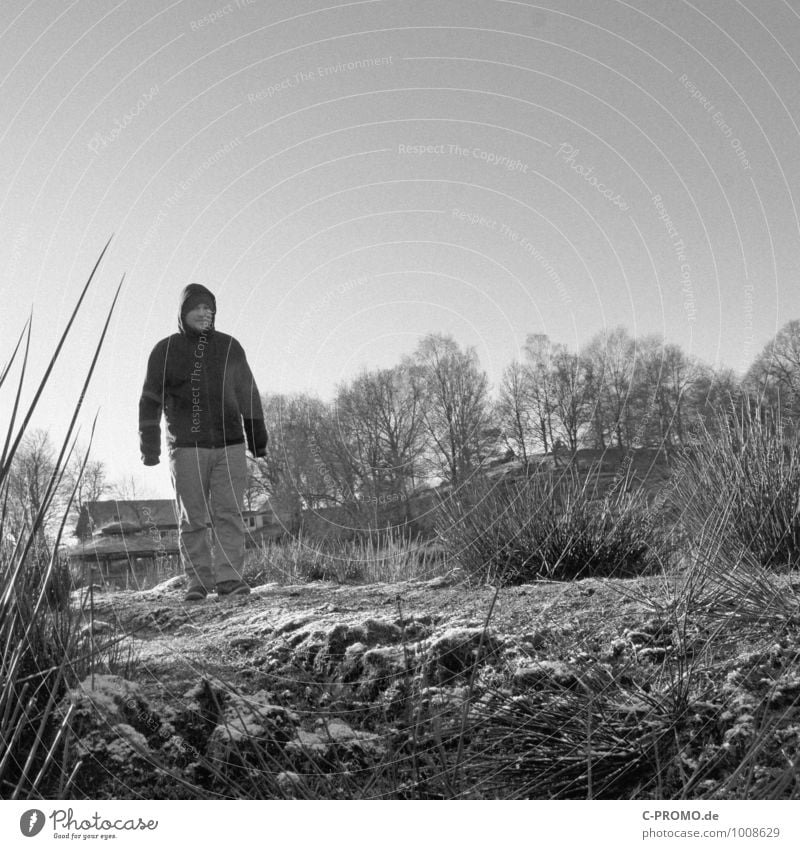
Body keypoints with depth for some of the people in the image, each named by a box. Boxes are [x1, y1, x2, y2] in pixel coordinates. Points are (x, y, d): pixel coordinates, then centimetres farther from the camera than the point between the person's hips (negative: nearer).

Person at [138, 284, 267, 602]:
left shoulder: (230, 347, 11)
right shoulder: (166, 351, 6)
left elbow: (248, 395, 16)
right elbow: (150, 400, 5)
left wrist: (257, 439, 17)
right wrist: (149, 447, -1)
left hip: (230, 445, 1)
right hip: (186, 447, -1)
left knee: (229, 513, -6)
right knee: (192, 519, 1)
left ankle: (229, 577, -4)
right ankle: (198, 581, 8)